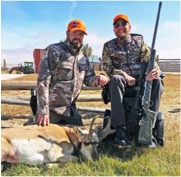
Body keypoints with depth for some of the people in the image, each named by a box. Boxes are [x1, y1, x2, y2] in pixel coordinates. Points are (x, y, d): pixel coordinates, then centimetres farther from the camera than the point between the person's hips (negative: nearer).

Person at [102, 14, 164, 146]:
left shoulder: (139, 41, 9)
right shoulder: (108, 46, 7)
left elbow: (149, 60, -1)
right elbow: (108, 68, -2)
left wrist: (155, 70, -26)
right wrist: (124, 76, -19)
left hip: (140, 80, 2)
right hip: (122, 80, -1)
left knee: (157, 81, -29)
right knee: (116, 79, -36)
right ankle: (120, 129, -36)